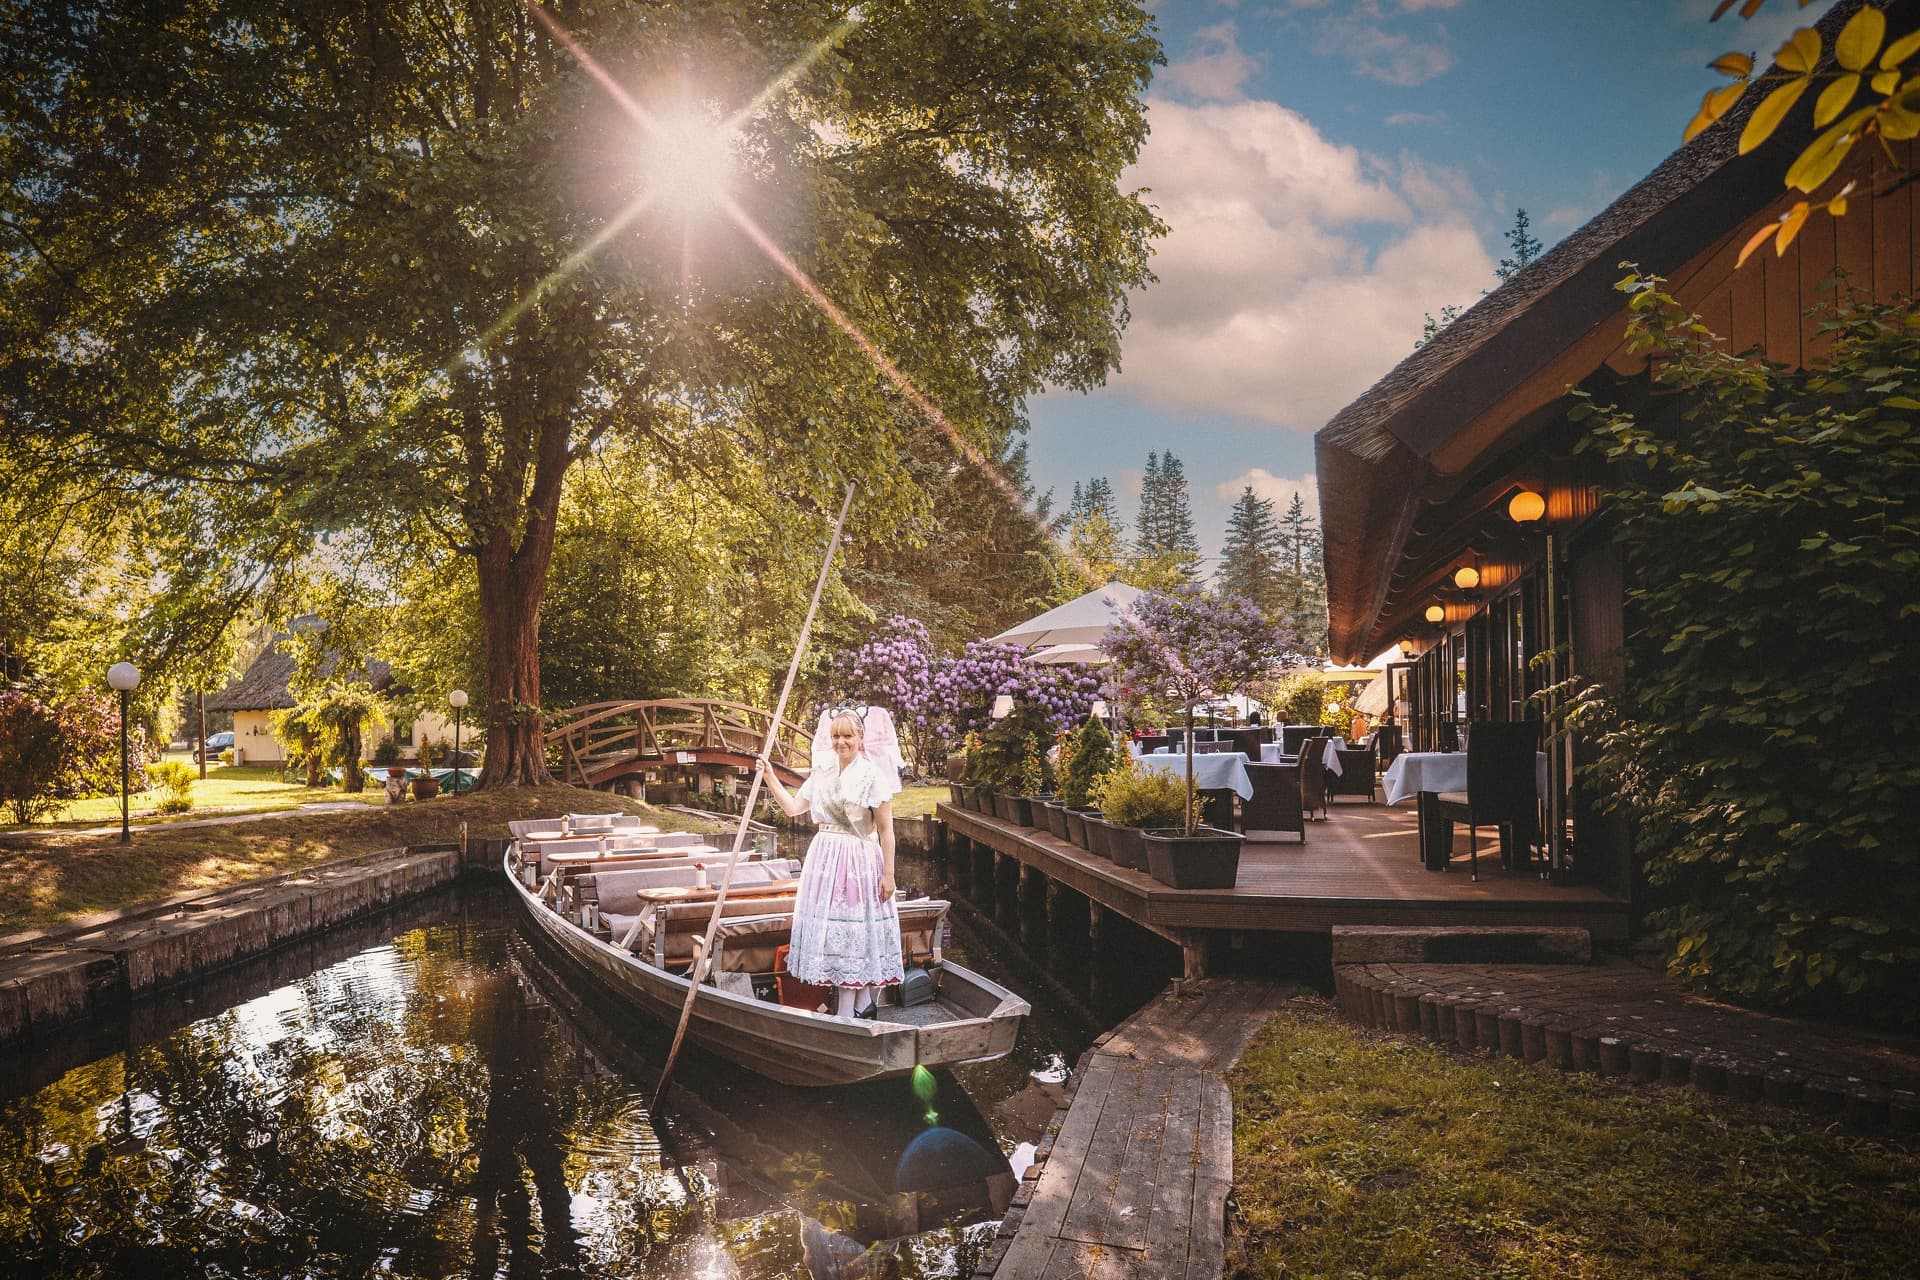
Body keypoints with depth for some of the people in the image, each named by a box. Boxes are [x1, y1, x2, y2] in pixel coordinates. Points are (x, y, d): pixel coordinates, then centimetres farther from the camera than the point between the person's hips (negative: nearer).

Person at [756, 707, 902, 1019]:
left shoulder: (872, 775, -9)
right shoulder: (823, 771, 9)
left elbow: (885, 830, -9)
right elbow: (792, 807, 8)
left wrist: (888, 874, -11)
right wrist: (770, 779, -3)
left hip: (858, 859, -6)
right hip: (825, 856, 7)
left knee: (853, 927, -1)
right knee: (830, 925, 9)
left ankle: (846, 1011, 8)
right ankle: (862, 1001, 23)